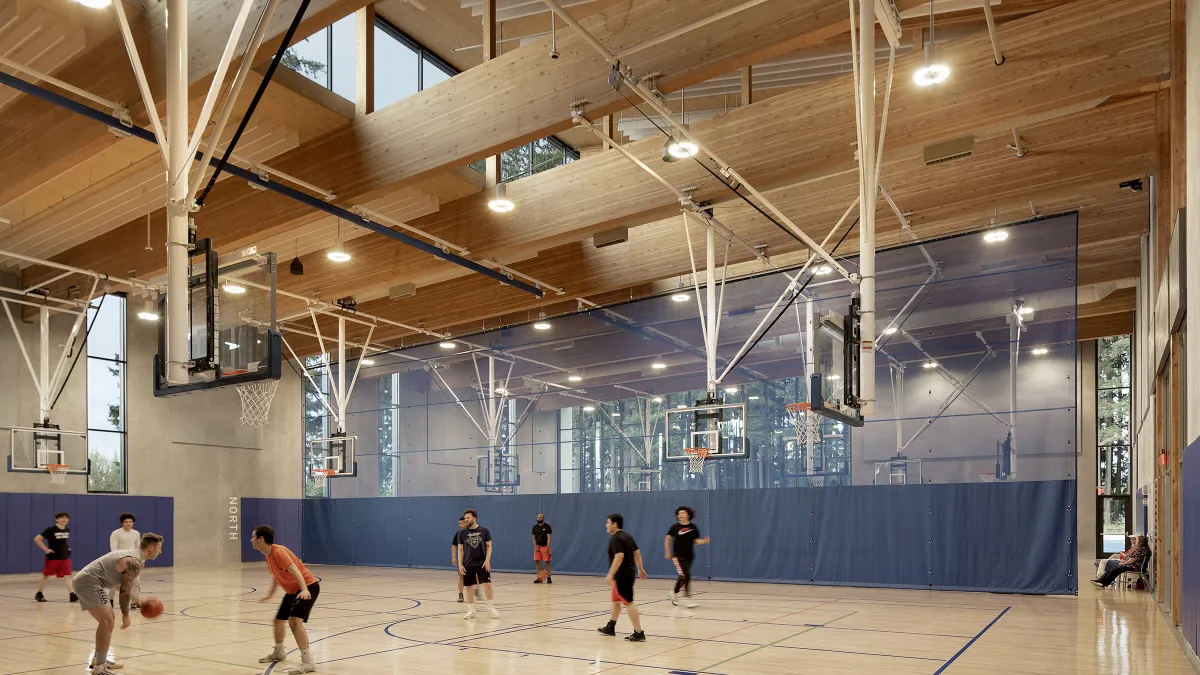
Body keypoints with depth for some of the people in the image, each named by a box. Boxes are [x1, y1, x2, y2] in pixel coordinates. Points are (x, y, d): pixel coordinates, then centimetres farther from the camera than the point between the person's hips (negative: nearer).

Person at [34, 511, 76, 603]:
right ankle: (38, 594, 33)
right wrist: (46, 550, -17)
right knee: (46, 576, 13)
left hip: (65, 557, 4)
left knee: (68, 576, -7)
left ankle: (73, 595, -15)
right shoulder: (51, 529, -15)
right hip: (52, 557, -4)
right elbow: (37, 539, -17)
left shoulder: (67, 530, 4)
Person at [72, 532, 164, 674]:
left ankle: (98, 660, 29)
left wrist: (137, 600, 31)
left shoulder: (132, 555, 15)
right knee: (108, 622, -10)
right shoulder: (134, 563, -16)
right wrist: (125, 616, -4)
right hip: (89, 582, -11)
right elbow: (124, 591, -14)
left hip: (85, 579, 11)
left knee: (106, 620, 20)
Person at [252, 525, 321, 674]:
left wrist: (304, 590, -47)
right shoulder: (268, 556, 7)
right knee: (278, 620, 20)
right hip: (292, 590, 10)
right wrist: (270, 593, 36)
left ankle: (308, 662, -21)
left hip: (308, 588, -10)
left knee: (294, 621, -25)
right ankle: (278, 653, 47)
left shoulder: (278, 552, -22)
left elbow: (295, 570, -34)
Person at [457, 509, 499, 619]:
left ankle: (490, 606, 10)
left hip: (482, 563, -2)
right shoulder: (462, 532, 2)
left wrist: (487, 560, -10)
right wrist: (460, 564, -3)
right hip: (468, 565, 2)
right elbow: (460, 550, 5)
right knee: (469, 587, 5)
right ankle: (471, 611, 17)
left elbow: (489, 546, 1)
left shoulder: (484, 530, -2)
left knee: (487, 584, -9)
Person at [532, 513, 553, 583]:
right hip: (537, 546, 4)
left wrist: (548, 547, -18)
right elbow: (534, 537, 7)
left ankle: (548, 577, 2)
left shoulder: (547, 526, -7)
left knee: (547, 562, -2)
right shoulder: (535, 527, 5)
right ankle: (539, 578, 9)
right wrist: (535, 547, -6)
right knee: (537, 561, 2)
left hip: (545, 546, -4)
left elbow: (549, 537, -10)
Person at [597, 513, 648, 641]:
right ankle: (610, 627, 36)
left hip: (622, 576, -10)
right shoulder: (627, 536, 13)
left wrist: (610, 574, -29)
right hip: (629, 573, 10)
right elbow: (637, 553, 17)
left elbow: (619, 556, -28)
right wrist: (640, 569, 22)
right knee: (616, 601, 22)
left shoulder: (615, 538, -16)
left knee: (628, 603, -8)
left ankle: (639, 633, -8)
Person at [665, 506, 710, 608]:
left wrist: (704, 541, -16)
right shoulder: (675, 527, -7)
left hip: (689, 556, 3)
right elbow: (667, 539, 0)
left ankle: (675, 593, 39)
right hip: (678, 556, -3)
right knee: (685, 576, -15)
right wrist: (668, 553, -3)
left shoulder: (693, 527, -1)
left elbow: (696, 541, 3)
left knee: (683, 577, 14)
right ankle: (688, 599, -8)